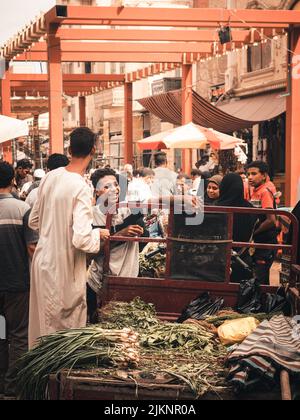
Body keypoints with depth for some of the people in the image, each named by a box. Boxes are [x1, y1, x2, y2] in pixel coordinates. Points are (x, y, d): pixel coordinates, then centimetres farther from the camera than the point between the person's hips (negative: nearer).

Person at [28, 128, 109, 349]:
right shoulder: (82, 188, -20)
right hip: (65, 269, -7)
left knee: (43, 324, 18)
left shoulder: (50, 177, 1)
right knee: (68, 328, 6)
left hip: (42, 261, 7)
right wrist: (99, 234, -6)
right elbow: (82, 239, -26)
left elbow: (34, 221, 12)